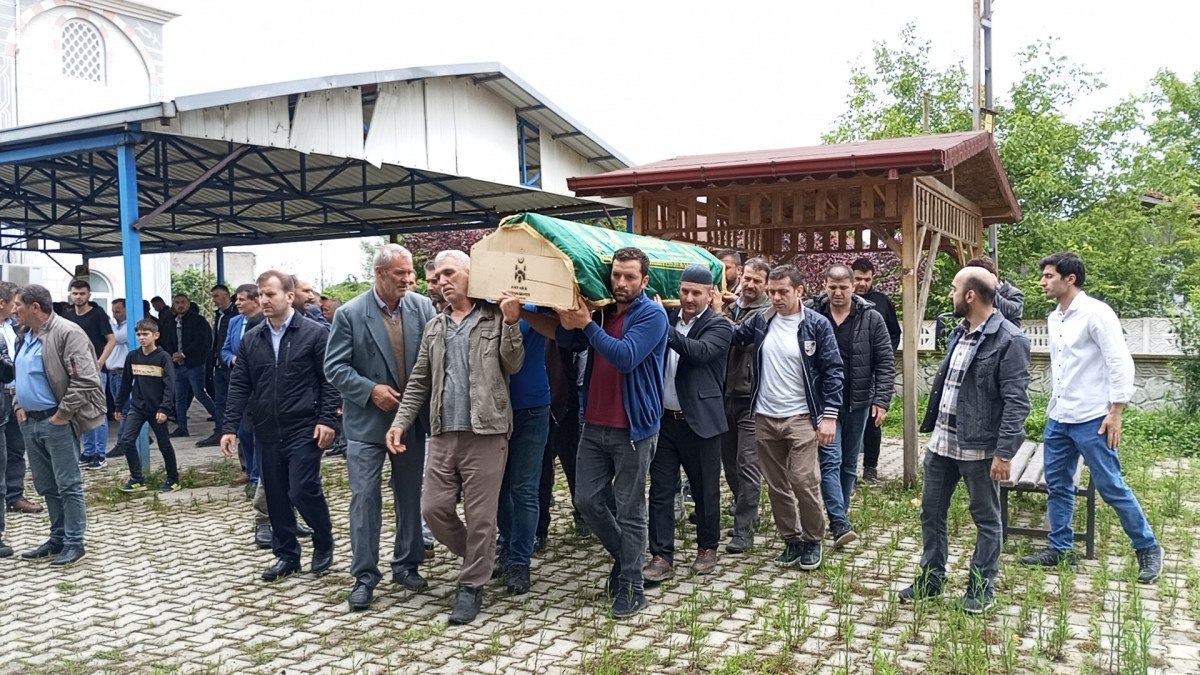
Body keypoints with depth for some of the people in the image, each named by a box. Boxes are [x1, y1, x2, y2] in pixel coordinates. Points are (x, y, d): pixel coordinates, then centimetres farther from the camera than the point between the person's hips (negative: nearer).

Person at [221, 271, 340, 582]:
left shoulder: (315, 333, -5)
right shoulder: (250, 339, 9)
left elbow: (329, 380, -5)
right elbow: (239, 386, 9)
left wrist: (326, 419, -13)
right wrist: (230, 427, 3)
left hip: (303, 431, -5)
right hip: (266, 433, 5)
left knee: (303, 491, -8)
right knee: (275, 496, 10)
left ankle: (324, 544, 17)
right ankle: (286, 554, 24)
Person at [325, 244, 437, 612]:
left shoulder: (423, 307, -2)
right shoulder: (350, 314, -8)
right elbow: (335, 367, -7)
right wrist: (370, 390, -17)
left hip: (412, 418, 3)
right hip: (367, 421, -3)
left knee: (410, 496, 13)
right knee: (365, 499, 0)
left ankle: (407, 565, 28)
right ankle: (364, 576, 11)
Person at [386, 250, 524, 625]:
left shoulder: (496, 319, 2)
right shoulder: (434, 328, 16)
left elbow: (513, 365, -7)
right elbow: (419, 382, 15)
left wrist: (512, 323, -19)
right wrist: (401, 421, 6)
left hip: (485, 432, -5)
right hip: (442, 434, 5)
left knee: (480, 515, 1)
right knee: (433, 508, 5)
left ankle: (471, 586, 16)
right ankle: (476, 557, 29)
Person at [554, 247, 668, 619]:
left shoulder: (652, 315, -9)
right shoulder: (601, 310, 9)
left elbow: (626, 357, -22)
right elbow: (568, 343, 3)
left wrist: (587, 324, -22)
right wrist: (568, 322, -19)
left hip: (633, 428, -6)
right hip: (594, 425, 6)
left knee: (630, 512, 2)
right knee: (588, 501, 10)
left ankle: (631, 587, 15)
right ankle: (624, 558, 33)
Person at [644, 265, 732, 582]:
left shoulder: (719, 326, -4)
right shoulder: (667, 318, 9)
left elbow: (700, 352, -23)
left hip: (699, 422, -3)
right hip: (665, 419, 3)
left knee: (705, 490, 10)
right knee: (661, 491, 3)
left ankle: (707, 548, 29)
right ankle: (662, 557, 10)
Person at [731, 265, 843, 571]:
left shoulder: (817, 325, -7)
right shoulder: (760, 320, 5)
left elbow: (833, 371, -7)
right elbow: (731, 336, 17)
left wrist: (829, 415, -12)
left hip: (801, 418, -4)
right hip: (765, 418, 4)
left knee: (804, 482, -8)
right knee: (776, 485, 10)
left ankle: (813, 540, 13)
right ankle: (791, 539, 25)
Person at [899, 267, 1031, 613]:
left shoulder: (1009, 340, -15)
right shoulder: (959, 333, 10)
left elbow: (1016, 402, -18)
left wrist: (1004, 452, -21)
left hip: (979, 445, -8)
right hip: (942, 440, 8)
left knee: (986, 519, 10)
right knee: (931, 512, 15)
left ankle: (981, 588, 23)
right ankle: (931, 578, 29)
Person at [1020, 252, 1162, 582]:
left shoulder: (1095, 313, -13)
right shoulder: (1055, 318, 11)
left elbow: (1120, 363, -15)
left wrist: (1115, 413, -18)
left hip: (1090, 419, -8)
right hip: (1058, 418, 8)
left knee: (1110, 486, 0)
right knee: (1057, 485, 12)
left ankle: (1147, 547, 17)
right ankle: (1061, 548, 23)